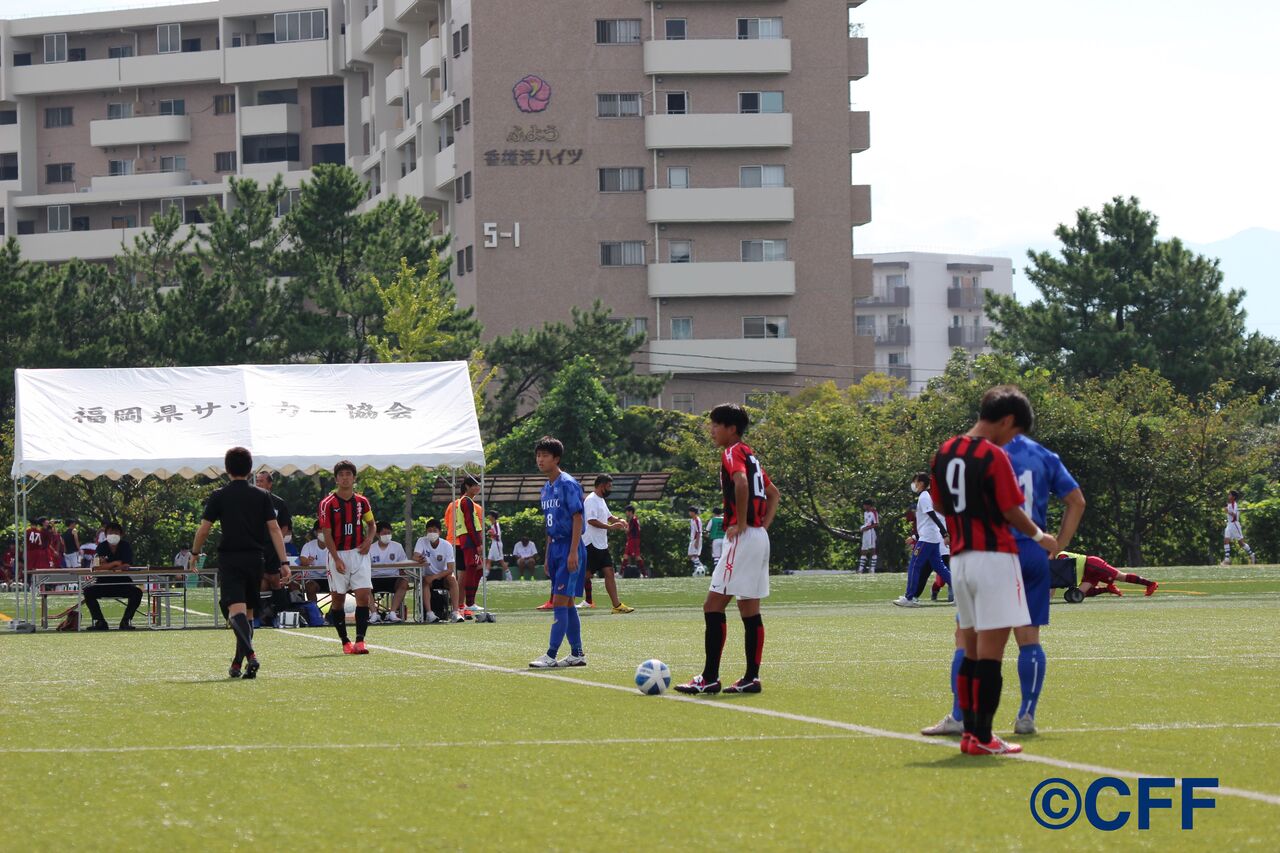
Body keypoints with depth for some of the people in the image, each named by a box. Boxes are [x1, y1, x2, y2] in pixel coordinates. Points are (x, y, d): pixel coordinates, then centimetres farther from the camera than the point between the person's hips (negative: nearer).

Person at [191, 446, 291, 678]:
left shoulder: (218, 496, -1)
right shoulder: (262, 496, 5)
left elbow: (203, 529, -3)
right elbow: (274, 529, -1)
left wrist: (195, 553, 15)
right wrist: (284, 562, -2)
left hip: (229, 559, -3)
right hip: (255, 559, 3)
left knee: (236, 610, -14)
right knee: (247, 612, 16)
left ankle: (250, 654, -36)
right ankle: (238, 663, 19)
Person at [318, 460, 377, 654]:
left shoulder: (362, 502, 6)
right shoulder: (328, 504, -4)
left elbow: (371, 523, 21)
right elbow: (327, 534, -6)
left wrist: (369, 539, 0)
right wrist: (336, 559, -14)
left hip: (359, 553, 2)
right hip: (338, 554, -2)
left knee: (364, 596, -11)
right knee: (337, 599, 2)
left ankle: (360, 640, -13)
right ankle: (345, 642, 12)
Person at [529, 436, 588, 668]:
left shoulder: (568, 484, -12)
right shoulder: (546, 488, 15)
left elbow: (577, 518, -16)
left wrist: (573, 552, -21)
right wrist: (547, 556, 19)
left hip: (569, 547, -9)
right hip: (555, 547, 9)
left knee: (560, 601, -11)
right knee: (566, 603, 10)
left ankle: (551, 655, -13)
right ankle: (577, 653, 16)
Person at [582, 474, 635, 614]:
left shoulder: (601, 500, 18)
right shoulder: (591, 500, -13)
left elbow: (608, 516, 29)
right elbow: (592, 521, -23)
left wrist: (619, 521, 9)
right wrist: (610, 526, -22)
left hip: (602, 545, 10)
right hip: (591, 544, -10)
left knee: (609, 573, 3)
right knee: (586, 575, -8)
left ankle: (617, 605, 0)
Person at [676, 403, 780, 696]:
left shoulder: (732, 453, -9)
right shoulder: (751, 455, 19)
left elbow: (741, 482, -29)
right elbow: (773, 493, 28)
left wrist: (741, 523, -21)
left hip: (743, 538, -10)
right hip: (759, 538, 10)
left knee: (713, 604, -9)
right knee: (750, 609, 10)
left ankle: (709, 678, -11)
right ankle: (751, 677, 10)